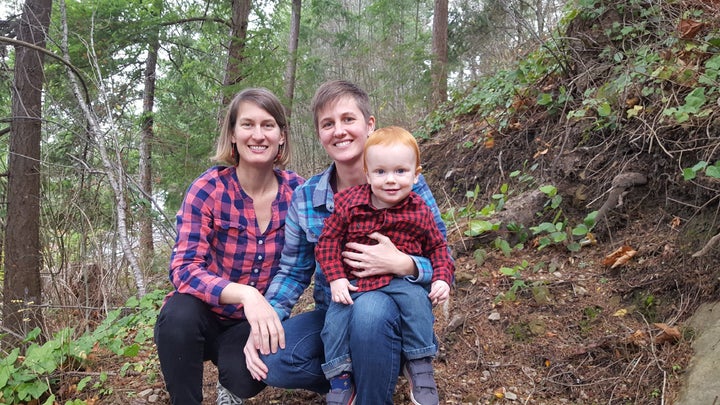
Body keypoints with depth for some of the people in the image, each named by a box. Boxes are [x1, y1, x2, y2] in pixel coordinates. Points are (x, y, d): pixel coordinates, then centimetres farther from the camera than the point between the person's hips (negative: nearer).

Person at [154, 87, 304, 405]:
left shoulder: (297, 191, -8)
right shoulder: (207, 189, -16)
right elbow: (183, 270, -24)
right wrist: (244, 294, -40)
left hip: (255, 322, 1)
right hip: (204, 317, -1)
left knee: (246, 376, -28)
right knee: (181, 314, -33)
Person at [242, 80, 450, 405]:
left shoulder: (408, 185, -11)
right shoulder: (305, 198, -3)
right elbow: (293, 271, 4)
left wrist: (403, 264, -30)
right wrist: (265, 316, -14)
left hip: (397, 311, -3)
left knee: (370, 309, -38)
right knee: (272, 358, -23)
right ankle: (354, 379, 3)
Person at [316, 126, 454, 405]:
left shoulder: (418, 211, -4)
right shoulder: (347, 202, -7)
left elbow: (437, 247, 9)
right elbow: (328, 241, -3)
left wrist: (442, 278, -7)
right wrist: (336, 279, -13)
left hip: (401, 280, 0)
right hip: (353, 282, 1)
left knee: (416, 300, -27)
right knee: (335, 318, -16)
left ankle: (421, 367, -7)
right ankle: (340, 380, 5)